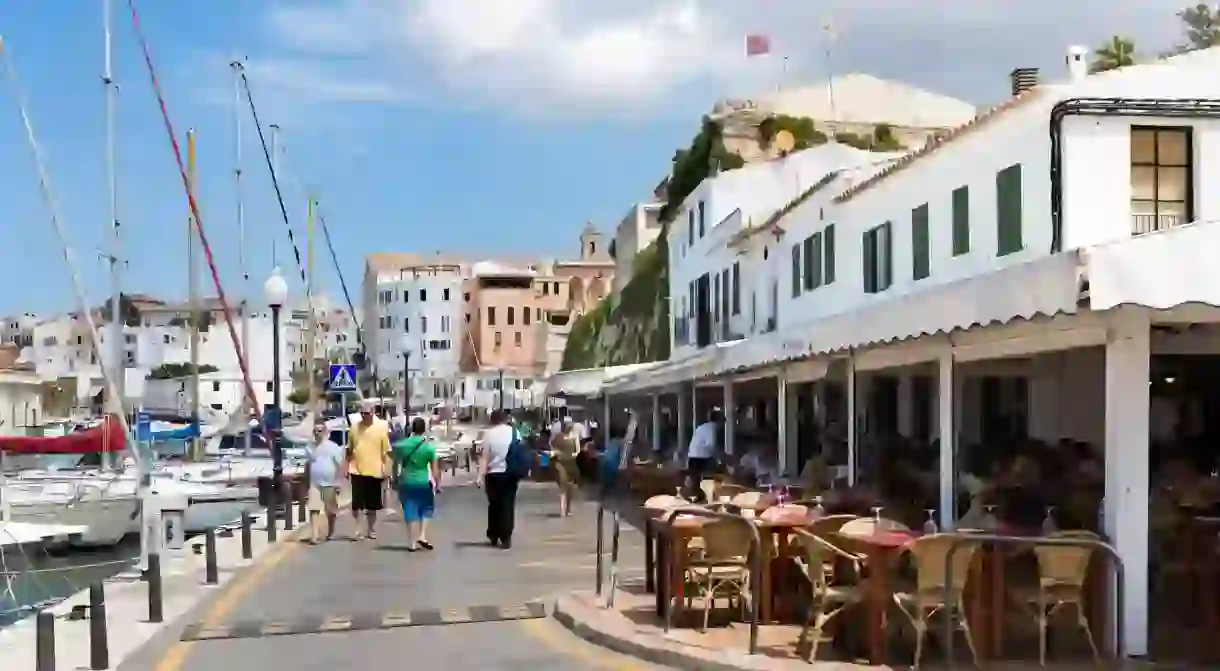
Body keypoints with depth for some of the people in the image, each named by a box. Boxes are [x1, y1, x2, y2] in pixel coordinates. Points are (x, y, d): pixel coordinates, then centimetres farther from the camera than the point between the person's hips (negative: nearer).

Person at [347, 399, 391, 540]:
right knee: (356, 504, 0)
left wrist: (386, 471, -6)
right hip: (357, 471, 1)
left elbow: (386, 452, -3)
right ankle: (357, 529, 11)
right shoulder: (355, 427, 2)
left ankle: (371, 530, 23)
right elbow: (350, 449, 10)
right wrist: (348, 466, 6)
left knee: (372, 505, 10)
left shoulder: (381, 427, -5)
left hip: (374, 471, -1)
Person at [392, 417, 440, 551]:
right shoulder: (429, 446, -8)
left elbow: (396, 465, 8)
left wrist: (395, 479, 23)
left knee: (410, 512, 8)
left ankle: (412, 543, 9)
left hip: (406, 482, 2)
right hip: (424, 482, -2)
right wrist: (437, 485, 5)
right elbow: (434, 469, -6)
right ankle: (422, 536, 6)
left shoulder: (401, 445, -1)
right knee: (427, 509, 19)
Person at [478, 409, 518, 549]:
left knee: (494, 505, 13)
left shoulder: (488, 434, -6)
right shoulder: (514, 432, 1)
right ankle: (506, 538, 0)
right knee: (507, 506, 4)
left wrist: (481, 476, -11)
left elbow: (484, 457, -10)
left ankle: (493, 536, 21)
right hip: (510, 473, 1)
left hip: (493, 474, -1)